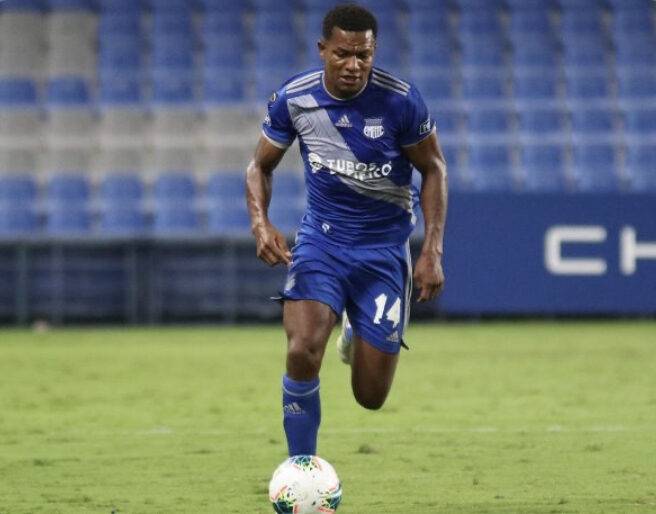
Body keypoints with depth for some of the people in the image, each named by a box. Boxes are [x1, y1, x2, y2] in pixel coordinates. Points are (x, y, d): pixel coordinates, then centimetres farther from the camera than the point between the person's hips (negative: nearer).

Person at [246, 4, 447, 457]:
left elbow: (433, 169, -2)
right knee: (303, 353, -25)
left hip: (384, 248, -1)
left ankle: (358, 335, 39)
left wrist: (433, 251, -9)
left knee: (371, 396, 2)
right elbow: (261, 166, 5)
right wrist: (261, 222, -14)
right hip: (321, 239, 1)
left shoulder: (401, 101, -15)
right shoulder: (293, 98, -10)